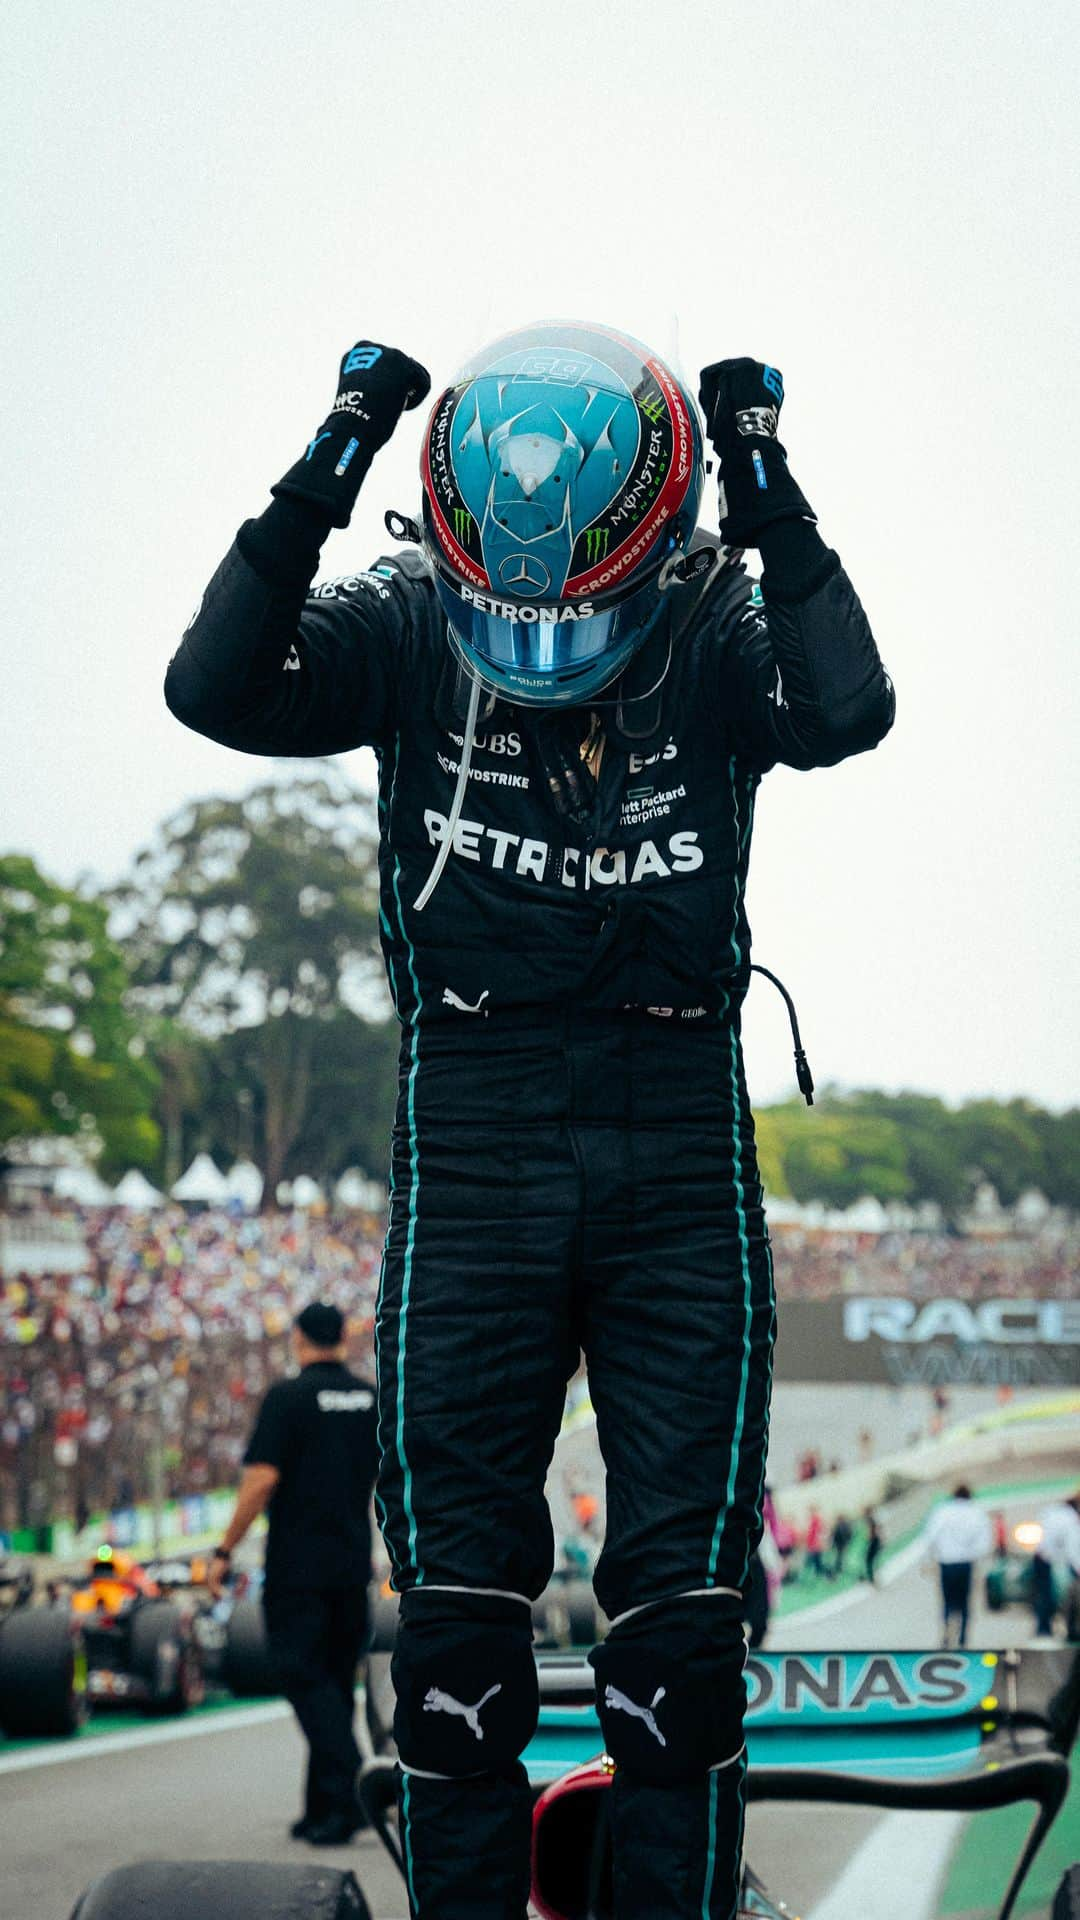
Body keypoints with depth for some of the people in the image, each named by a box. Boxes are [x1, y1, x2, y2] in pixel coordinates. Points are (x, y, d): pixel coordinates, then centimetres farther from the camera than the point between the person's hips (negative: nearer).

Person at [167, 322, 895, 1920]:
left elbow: (847, 712, -22)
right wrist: (321, 486, -22)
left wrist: (773, 507, -22)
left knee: (683, 1595, 1)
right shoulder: (404, 623, -1)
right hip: (472, 1129, 0)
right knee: (457, 1585, 3)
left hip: (680, 1141, 0)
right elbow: (215, 692, -17)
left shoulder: (719, 633, -2)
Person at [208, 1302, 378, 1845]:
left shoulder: (288, 1397, -9)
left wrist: (225, 1550, -9)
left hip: (297, 1566, -6)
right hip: (352, 1565, 6)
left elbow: (262, 1480, -15)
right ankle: (323, 1809, 15)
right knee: (336, 1682, 12)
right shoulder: (372, 1399, 8)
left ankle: (348, 1792, -21)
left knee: (307, 1682, -6)